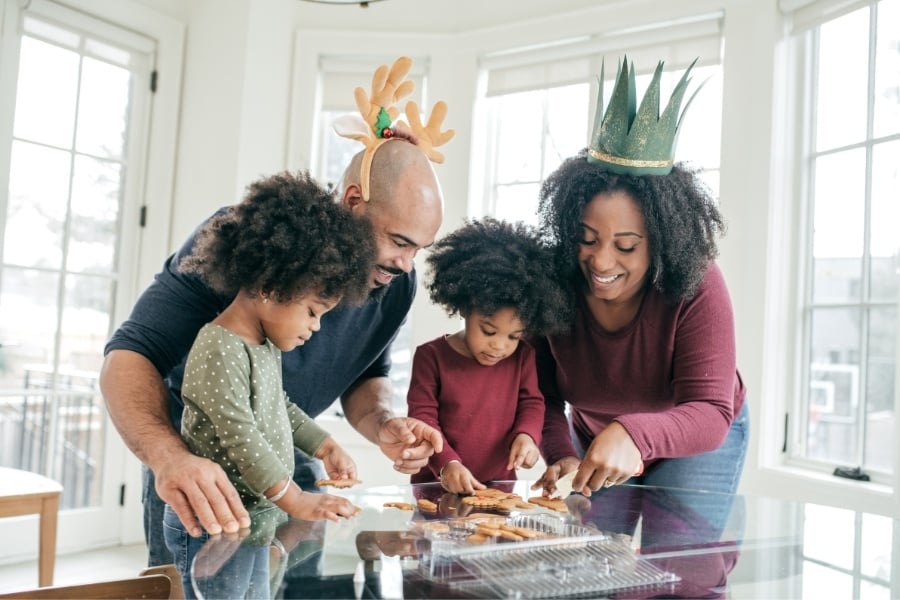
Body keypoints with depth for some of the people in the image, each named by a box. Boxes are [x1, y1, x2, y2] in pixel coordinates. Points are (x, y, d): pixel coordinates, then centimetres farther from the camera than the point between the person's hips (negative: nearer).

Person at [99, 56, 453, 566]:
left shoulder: (398, 284, -14)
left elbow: (366, 375, 1)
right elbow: (130, 356, -31)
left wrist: (382, 424, -22)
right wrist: (169, 456, -49)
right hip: (197, 466, -4)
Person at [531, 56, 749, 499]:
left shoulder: (697, 287, -34)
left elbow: (711, 415, -39)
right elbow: (544, 395, -19)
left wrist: (634, 435, -58)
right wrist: (562, 456, -38)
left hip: (699, 440, -2)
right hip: (595, 438, 3)